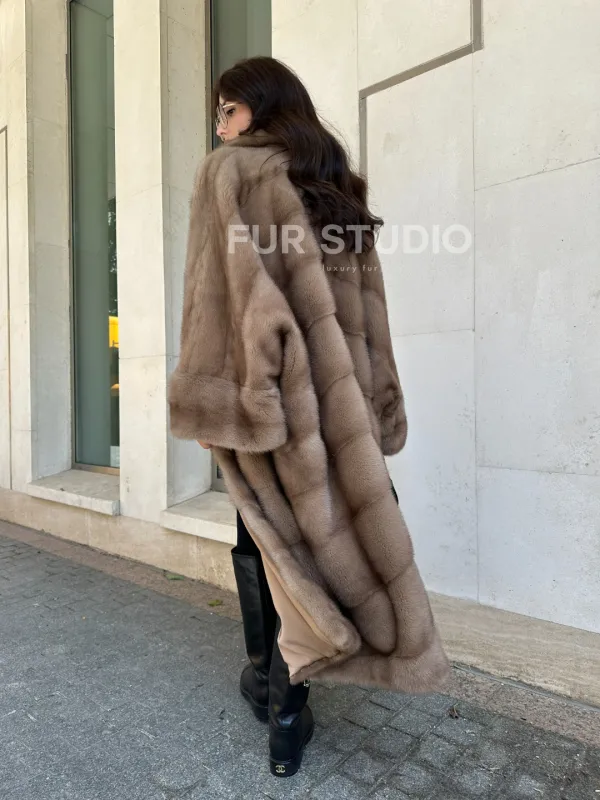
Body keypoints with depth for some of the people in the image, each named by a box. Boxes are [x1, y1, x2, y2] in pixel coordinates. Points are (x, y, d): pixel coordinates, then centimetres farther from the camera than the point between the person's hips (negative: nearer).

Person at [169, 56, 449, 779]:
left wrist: (210, 400, -12)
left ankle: (269, 677, 26)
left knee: (265, 538, 11)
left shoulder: (229, 171, 2)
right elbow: (366, 310, 11)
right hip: (334, 395, 4)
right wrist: (372, 407, 13)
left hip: (264, 392, -4)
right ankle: (285, 706, 19)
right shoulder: (336, 186, 17)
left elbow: (218, 289, -11)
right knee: (318, 528, 9)